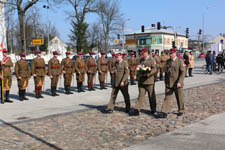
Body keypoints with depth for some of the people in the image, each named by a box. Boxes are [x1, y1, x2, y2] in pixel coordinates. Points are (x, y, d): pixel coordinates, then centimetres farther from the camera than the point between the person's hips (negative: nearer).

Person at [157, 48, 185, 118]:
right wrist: (165, 82, 17)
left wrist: (179, 82, -22)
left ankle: (181, 110, 29)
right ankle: (163, 112, -6)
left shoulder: (180, 61, -6)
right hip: (168, 84, 4)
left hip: (177, 84, -4)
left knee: (179, 98, 10)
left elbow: (183, 73, -12)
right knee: (166, 98, -3)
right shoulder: (168, 61, 11)